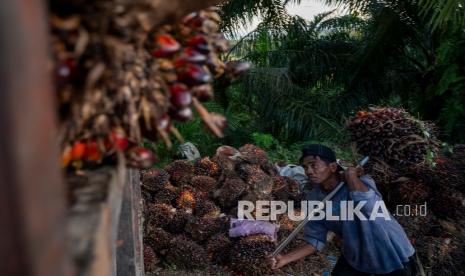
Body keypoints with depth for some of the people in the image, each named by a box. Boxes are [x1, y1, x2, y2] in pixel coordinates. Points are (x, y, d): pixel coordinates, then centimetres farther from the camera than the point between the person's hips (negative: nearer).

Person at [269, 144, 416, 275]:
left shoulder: (361, 183, -26)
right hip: (356, 257, 4)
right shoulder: (314, 199, -11)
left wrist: (350, 175, -32)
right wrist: (286, 258, -18)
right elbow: (315, 240, -7)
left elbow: (369, 206, -47)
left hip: (392, 255, -4)